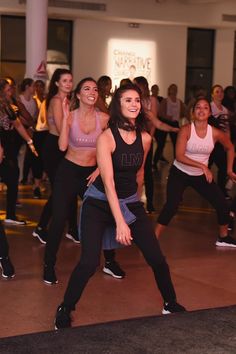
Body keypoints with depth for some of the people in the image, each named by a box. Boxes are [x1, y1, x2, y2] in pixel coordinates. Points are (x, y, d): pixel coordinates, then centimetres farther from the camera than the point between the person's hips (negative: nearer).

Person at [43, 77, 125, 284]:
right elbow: (62, 146, -23)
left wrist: (100, 169, -9)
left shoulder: (104, 119, -6)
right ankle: (49, 265, 12)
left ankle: (110, 262, 21)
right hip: (68, 172, -2)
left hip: (92, 173, 2)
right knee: (59, 219, -4)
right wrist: (66, 117, -24)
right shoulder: (70, 116, -9)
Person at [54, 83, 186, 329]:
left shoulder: (145, 138, -2)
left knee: (157, 258, 0)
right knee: (89, 262, -18)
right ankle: (65, 310, 4)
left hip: (131, 203, 5)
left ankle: (171, 305, 24)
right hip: (99, 203, -4)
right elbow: (108, 182, -24)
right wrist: (120, 222, -31)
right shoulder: (106, 138, -18)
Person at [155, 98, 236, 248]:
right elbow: (179, 156, -27)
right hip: (179, 173, -4)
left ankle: (223, 238, 25)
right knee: (171, 206, -22)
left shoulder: (216, 133, -10)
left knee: (223, 204, 2)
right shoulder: (186, 130, -19)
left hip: (201, 176, 4)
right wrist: (203, 166, -33)